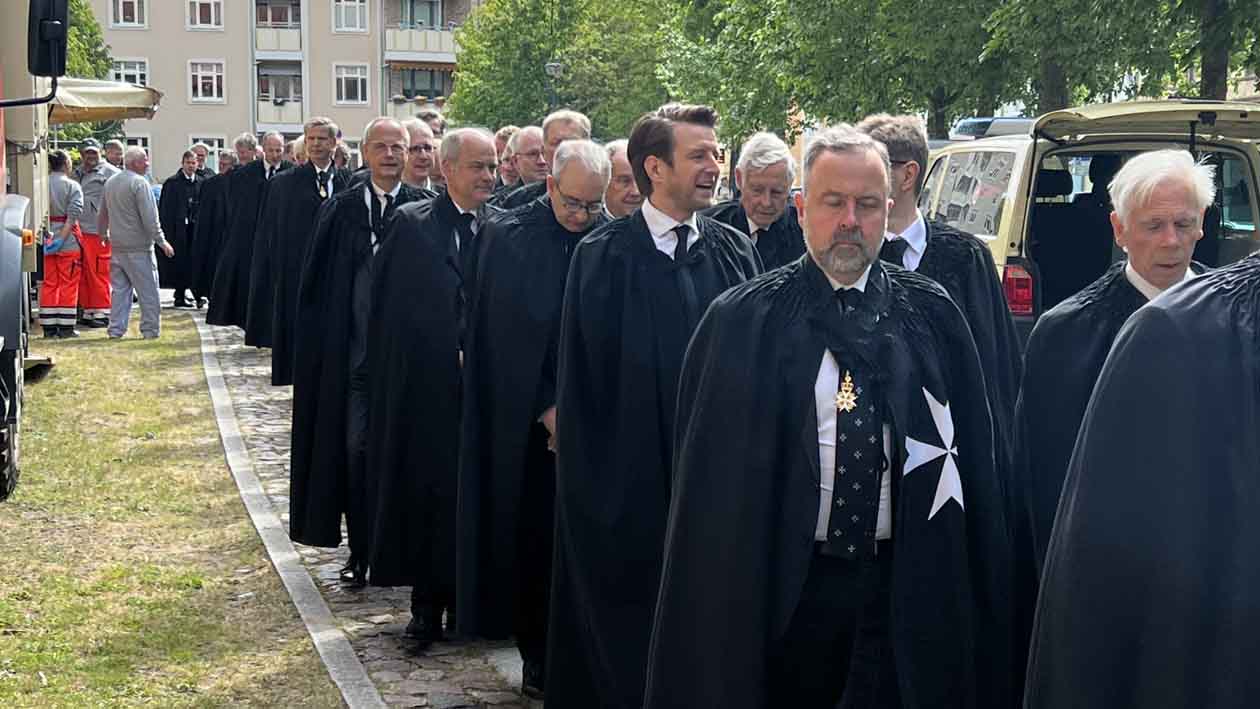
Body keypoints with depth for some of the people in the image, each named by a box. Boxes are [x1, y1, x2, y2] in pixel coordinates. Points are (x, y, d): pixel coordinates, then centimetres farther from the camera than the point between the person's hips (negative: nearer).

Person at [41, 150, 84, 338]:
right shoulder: (72, 186, -6)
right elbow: (74, 213, -16)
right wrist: (61, 238, -16)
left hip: (46, 237, 3)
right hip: (68, 238, -3)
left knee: (48, 283, 11)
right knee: (68, 284, 4)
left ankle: (48, 326, 12)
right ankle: (66, 327, 4)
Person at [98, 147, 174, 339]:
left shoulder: (110, 183, 12)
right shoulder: (139, 183, -13)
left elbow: (103, 213, 23)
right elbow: (149, 217, -17)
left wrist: (103, 233, 38)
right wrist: (161, 240, -11)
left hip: (117, 245, 7)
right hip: (138, 246, -7)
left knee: (119, 289, 12)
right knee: (147, 289, 1)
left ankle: (116, 329, 10)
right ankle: (150, 329, 3)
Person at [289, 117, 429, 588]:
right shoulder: (340, 209, 3)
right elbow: (316, 285, 5)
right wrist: (321, 350, 0)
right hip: (354, 352, 1)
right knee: (355, 450, 1)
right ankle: (360, 551, 11)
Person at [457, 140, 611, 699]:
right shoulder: (510, 237, -5)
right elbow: (503, 336, -5)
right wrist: (547, 408, -10)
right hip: (530, 421, -1)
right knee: (535, 538, 4)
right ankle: (538, 657, 15)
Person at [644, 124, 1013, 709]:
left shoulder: (932, 315, 4)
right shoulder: (743, 321, -2)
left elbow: (972, 456, 6)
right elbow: (711, 476, -2)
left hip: (907, 584, 1)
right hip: (784, 587, -1)